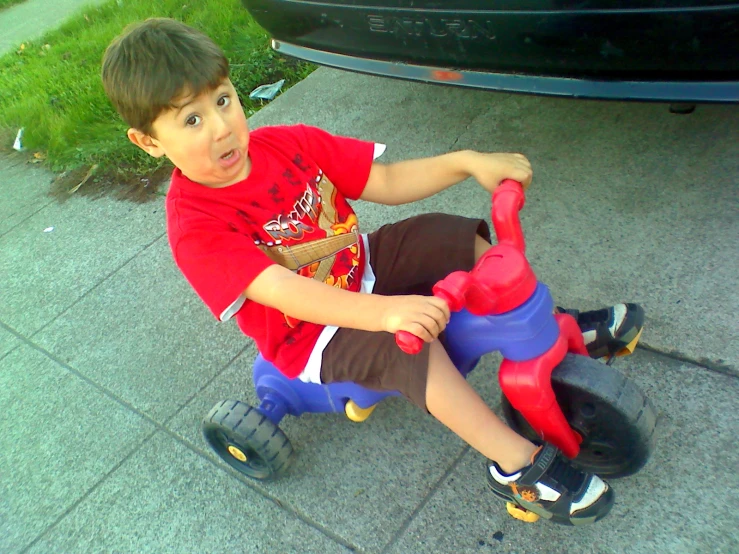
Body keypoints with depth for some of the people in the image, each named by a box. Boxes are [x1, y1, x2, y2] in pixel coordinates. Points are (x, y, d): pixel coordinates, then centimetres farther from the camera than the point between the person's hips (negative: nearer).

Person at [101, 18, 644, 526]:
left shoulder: (288, 144, -8)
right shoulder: (194, 224, -26)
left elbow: (385, 182, -6)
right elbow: (282, 291, -37)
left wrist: (465, 162, -19)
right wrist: (384, 310, -51)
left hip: (359, 266, 7)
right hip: (308, 337, -6)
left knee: (456, 236, -4)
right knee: (410, 344, -32)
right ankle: (518, 463, -19)